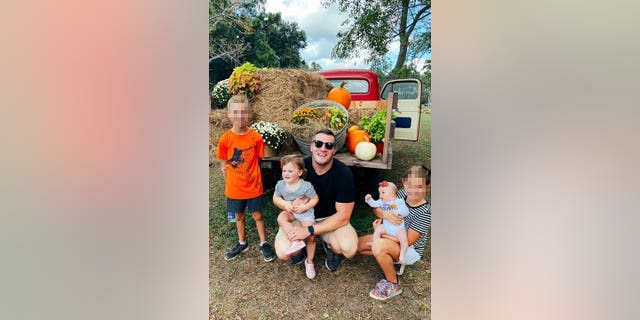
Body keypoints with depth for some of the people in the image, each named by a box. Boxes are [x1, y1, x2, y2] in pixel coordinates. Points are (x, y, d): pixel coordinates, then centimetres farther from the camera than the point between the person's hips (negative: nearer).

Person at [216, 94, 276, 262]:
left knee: (258, 215, 13)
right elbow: (223, 162, 1)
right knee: (239, 216, 19)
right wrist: (230, 180, -2)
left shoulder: (256, 137, -13)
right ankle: (242, 243, 40)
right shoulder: (225, 138, -10)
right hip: (234, 188, 2)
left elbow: (258, 160, -2)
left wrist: (252, 175, -4)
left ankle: (264, 244, 32)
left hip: (253, 186, -1)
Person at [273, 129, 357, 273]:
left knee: (350, 248, -28)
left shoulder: (344, 173, -20)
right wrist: (287, 204, -32)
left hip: (331, 219, 0)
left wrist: (309, 230, -26)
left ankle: (329, 246, 10)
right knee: (282, 252, -23)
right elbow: (276, 197, -7)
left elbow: (343, 216, -18)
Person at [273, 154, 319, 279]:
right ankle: (297, 241, -26)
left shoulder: (306, 186, -22)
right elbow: (275, 198, 3)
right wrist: (286, 204, -15)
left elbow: (315, 199, -11)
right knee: (281, 218, -29)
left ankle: (309, 261, 17)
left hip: (305, 213, -3)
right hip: (290, 211, 3)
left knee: (311, 237, -7)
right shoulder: (280, 184, -11)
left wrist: (304, 207, -23)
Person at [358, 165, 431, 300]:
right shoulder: (402, 194, -11)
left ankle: (393, 285, -10)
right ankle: (389, 263, 9)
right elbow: (377, 208, -6)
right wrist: (385, 214, -30)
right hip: (392, 238, 7)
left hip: (411, 249, -7)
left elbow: (408, 240, -25)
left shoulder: (424, 212, -27)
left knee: (379, 246, -35)